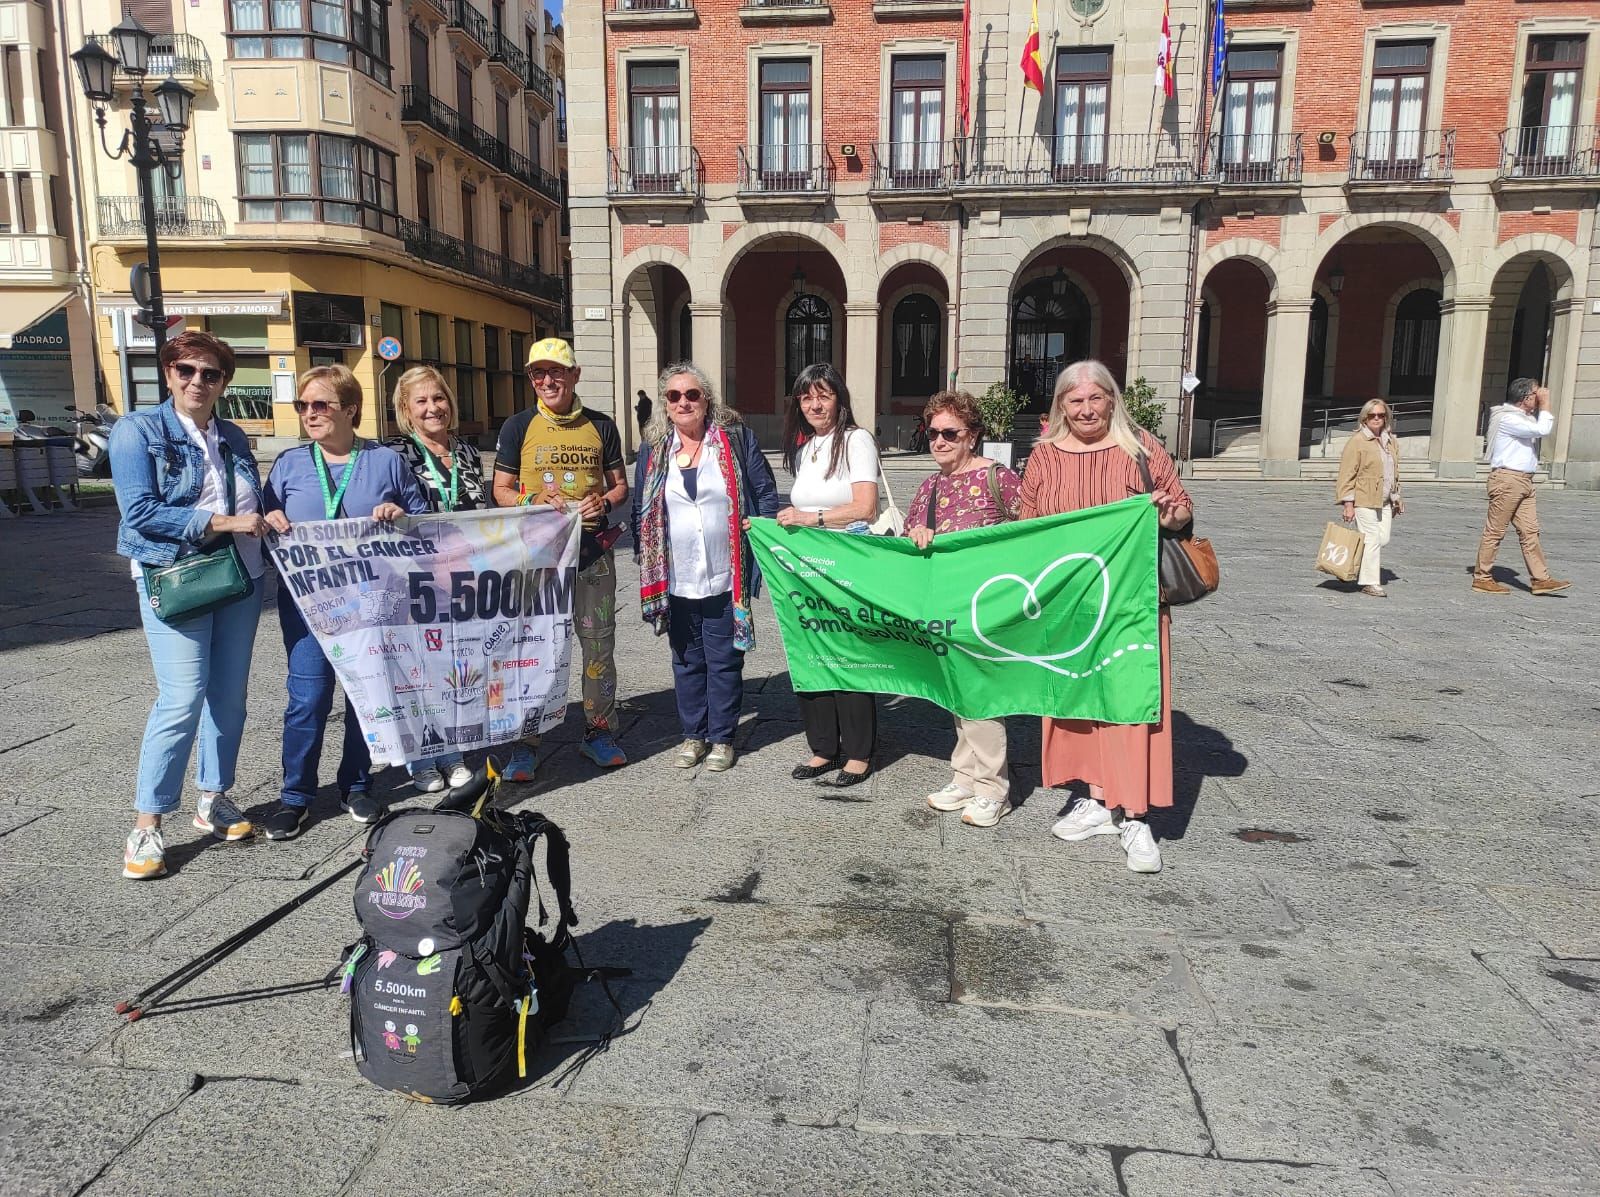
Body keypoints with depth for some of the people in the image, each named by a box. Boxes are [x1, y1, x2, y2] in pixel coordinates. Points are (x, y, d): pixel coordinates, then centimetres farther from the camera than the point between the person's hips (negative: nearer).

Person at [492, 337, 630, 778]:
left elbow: (620, 486, 13)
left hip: (592, 550, 2)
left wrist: (603, 502, -9)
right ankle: (526, 740, 12)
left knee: (599, 643, 8)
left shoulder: (600, 426, 7)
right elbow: (501, 491, 4)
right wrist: (538, 502, -16)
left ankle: (597, 730, 23)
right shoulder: (519, 427, 2)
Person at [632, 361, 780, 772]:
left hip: (725, 577, -2)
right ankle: (693, 734, 27)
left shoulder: (736, 439, 0)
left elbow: (766, 491, 3)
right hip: (675, 579, 3)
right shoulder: (654, 449, 6)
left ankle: (722, 738, 21)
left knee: (724, 659, 6)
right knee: (687, 659, 13)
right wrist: (646, 562, 6)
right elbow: (641, 509, 11)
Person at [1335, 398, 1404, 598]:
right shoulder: (1357, 441, -8)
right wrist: (1348, 504, -15)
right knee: (1372, 540, -7)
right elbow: (1347, 475, -11)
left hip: (1384, 501, 7)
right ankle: (1370, 582, 1)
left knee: (1383, 539, 4)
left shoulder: (1391, 441, 15)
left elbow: (1394, 473, 24)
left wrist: (1396, 498, 21)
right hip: (1364, 500, -7)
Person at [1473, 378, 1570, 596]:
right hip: (1507, 479, -10)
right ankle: (1482, 578, 2)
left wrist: (1543, 406, 15)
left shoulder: (1523, 417, 20)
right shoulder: (1508, 418, -12)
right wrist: (1545, 404, -6)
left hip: (1523, 480, 10)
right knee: (1495, 531, -4)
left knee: (1530, 531, 6)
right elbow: (1542, 430, -18)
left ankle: (1541, 579, 6)